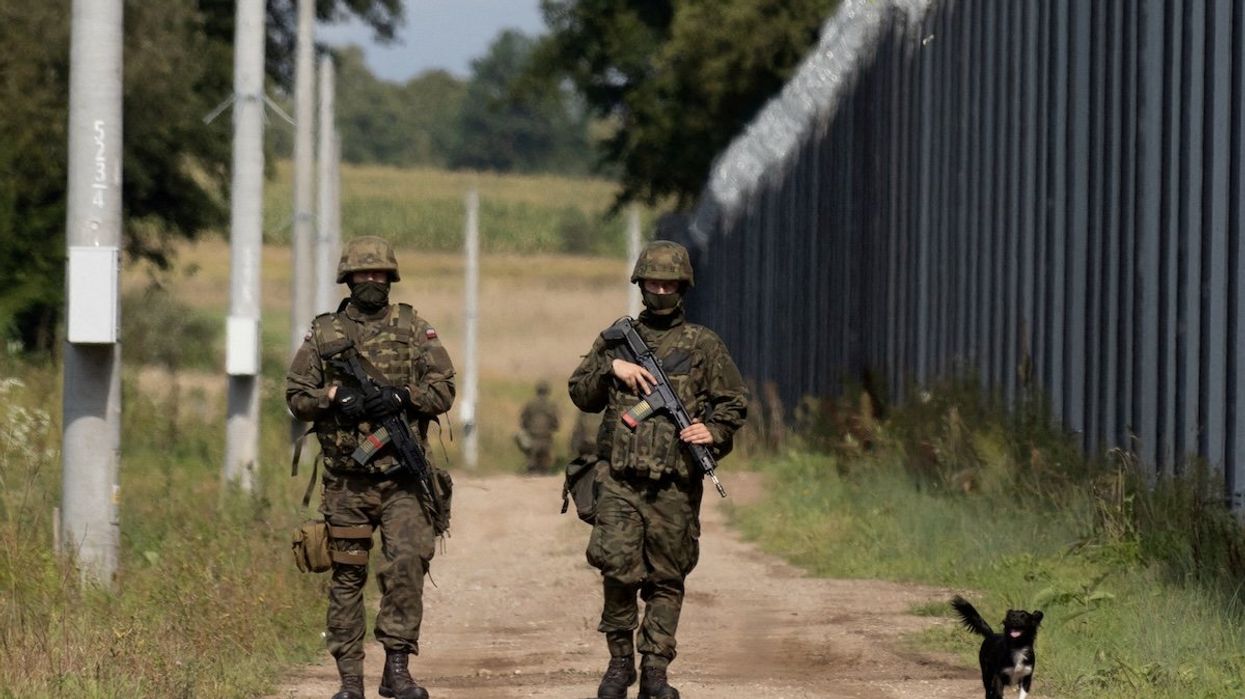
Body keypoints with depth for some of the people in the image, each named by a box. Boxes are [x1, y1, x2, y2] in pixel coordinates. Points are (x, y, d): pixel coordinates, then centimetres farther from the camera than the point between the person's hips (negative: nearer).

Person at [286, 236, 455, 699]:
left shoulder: (414, 329, 7)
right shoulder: (323, 334, 8)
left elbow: (443, 390, 2)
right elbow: (295, 396, 7)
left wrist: (402, 396, -16)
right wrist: (334, 396, -12)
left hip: (403, 475, -1)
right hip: (347, 481, 1)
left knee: (407, 561, -17)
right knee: (347, 576, 5)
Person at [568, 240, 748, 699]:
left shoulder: (703, 345, 9)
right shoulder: (616, 339, 14)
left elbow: (734, 402, 9)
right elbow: (581, 394, 14)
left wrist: (714, 431, -11)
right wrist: (611, 367, -3)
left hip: (676, 485, 0)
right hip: (622, 480, 0)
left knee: (666, 579, 2)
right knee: (618, 569, -12)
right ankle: (619, 661, 4)